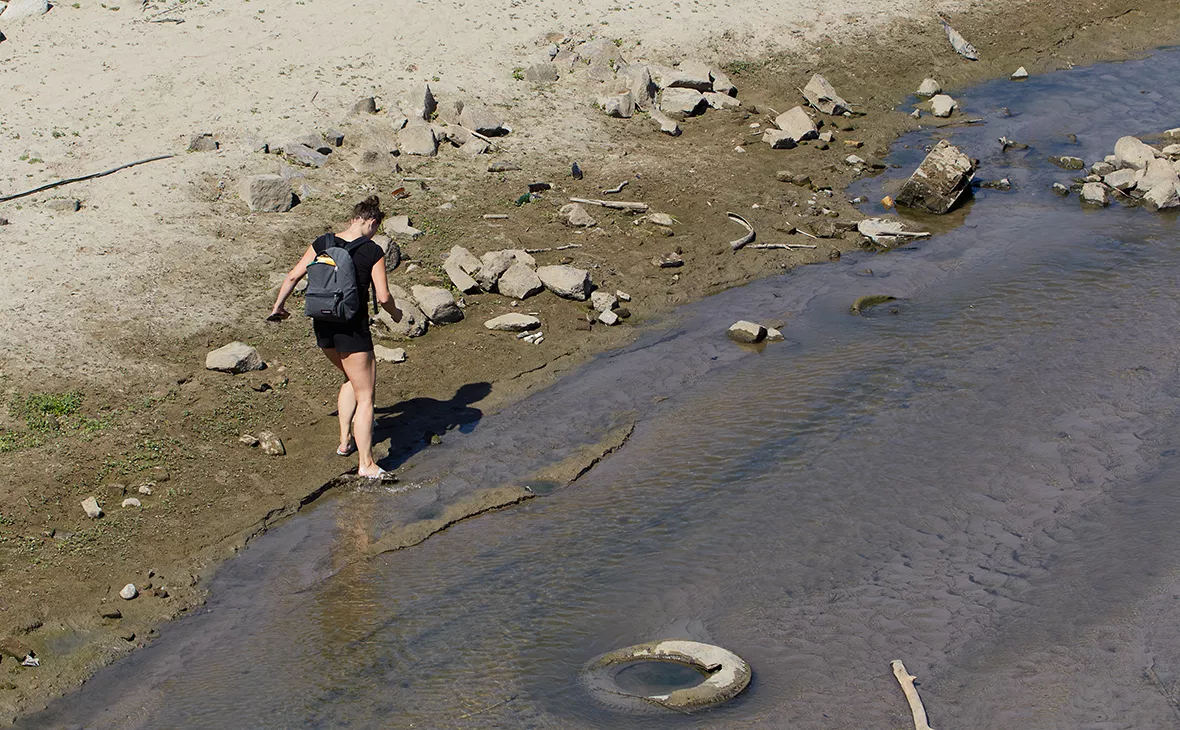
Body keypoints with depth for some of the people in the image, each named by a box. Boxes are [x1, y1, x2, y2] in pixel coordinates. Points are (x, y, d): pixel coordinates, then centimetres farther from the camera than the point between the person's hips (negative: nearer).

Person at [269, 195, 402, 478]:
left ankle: (345, 441, 29)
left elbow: (292, 277, 4)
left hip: (323, 327, 6)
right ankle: (366, 464, 5)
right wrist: (395, 314, 8)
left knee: (353, 379, 29)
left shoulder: (322, 243, 1)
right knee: (365, 395, 5)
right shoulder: (372, 251, -11)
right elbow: (383, 296, -13)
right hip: (352, 329, -6)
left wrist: (278, 307, 18)